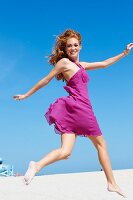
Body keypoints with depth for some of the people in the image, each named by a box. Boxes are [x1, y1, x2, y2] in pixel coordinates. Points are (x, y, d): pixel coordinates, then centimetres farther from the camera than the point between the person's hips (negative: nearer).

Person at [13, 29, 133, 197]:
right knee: (101, 144, 8)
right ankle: (112, 183, 17)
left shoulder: (81, 65, 24)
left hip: (72, 112, 7)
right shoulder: (63, 62, 0)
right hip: (80, 107, -7)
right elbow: (46, 80, 3)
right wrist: (26, 95, 7)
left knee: (65, 152, -6)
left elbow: (104, 64, 29)